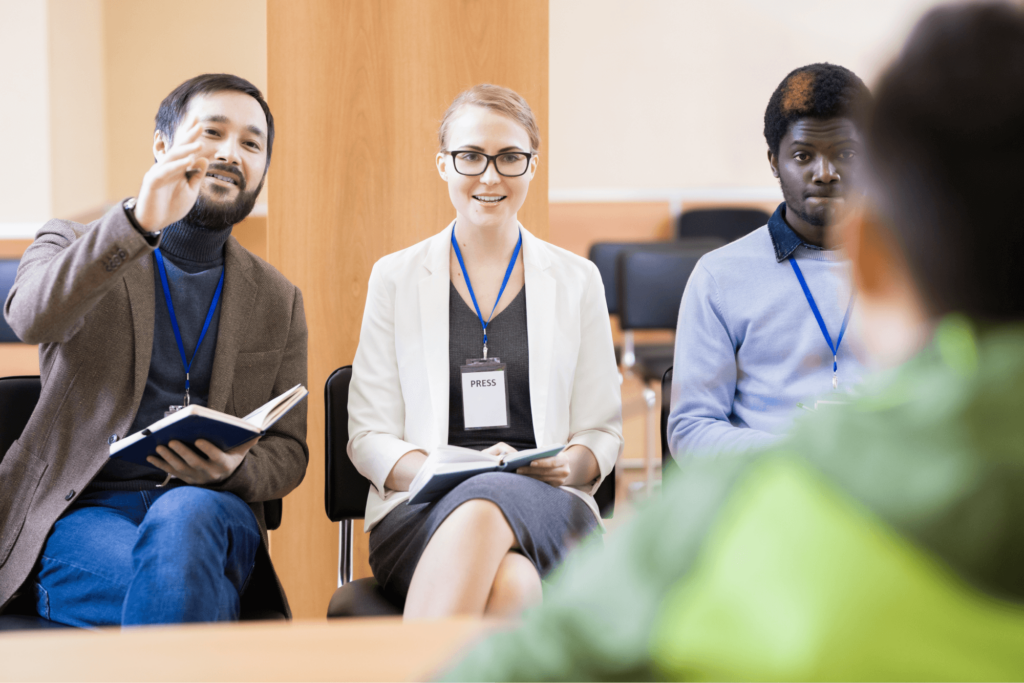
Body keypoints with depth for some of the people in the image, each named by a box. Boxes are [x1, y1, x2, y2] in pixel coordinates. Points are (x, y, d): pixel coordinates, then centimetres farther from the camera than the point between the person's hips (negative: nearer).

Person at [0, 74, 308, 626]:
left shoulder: (278, 301, 17)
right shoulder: (71, 245, 9)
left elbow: (287, 452, 16)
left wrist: (234, 470, -10)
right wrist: (138, 222, -30)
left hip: (211, 506, 3)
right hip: (82, 513, -2)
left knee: (182, 517, -36)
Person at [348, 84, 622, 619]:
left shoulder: (577, 280, 14)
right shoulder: (395, 277, 12)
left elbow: (602, 431, 16)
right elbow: (367, 437, 7)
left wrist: (572, 465, -8)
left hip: (548, 514, 1)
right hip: (420, 515, -1)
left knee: (485, 509, -38)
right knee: (510, 584, -37)